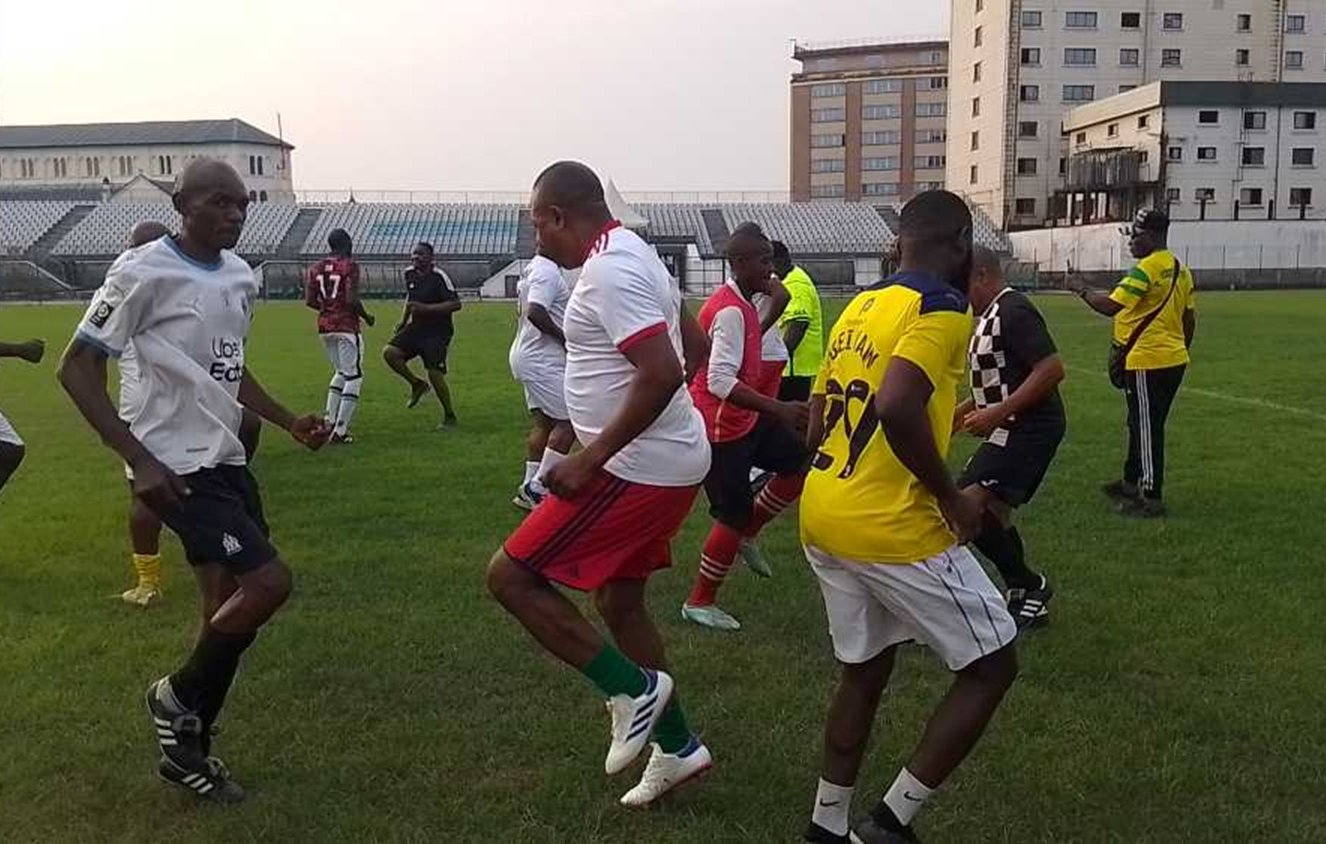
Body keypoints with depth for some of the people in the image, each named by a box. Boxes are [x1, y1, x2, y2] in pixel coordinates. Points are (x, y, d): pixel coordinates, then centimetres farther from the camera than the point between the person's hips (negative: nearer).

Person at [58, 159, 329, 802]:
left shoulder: (241, 276, 8)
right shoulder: (143, 271, -15)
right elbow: (77, 368, -13)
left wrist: (289, 422, 13)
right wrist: (139, 459, -21)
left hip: (225, 461, 8)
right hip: (176, 468, -8)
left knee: (231, 609, 10)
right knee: (269, 582, -16)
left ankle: (186, 748, 27)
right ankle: (177, 698, 10)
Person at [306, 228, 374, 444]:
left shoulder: (316, 268, 9)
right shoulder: (350, 267, -10)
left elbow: (309, 300, 7)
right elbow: (352, 300, -18)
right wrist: (366, 316, -1)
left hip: (324, 327, 7)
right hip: (346, 326, -7)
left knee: (340, 373, 23)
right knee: (354, 377, 0)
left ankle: (330, 419, 16)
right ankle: (340, 430, -3)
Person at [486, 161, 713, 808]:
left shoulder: (609, 271, -19)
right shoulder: (630, 254, 13)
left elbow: (663, 374, -30)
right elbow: (689, 347, 22)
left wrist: (592, 457, -24)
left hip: (637, 469, -11)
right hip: (665, 461, 11)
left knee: (510, 576, -3)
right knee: (619, 603, 20)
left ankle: (633, 690, 2)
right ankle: (676, 749, 30)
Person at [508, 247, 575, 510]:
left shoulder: (534, 269, 15)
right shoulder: (548, 272, -17)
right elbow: (535, 312, -30)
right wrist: (565, 338, -19)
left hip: (530, 358, 10)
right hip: (542, 362, -10)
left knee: (542, 422, 14)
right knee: (568, 422, -6)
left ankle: (530, 488, 16)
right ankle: (537, 488, -3)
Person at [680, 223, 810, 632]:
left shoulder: (741, 304, 8)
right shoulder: (731, 311, -23)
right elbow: (720, 382, -32)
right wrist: (779, 409, -37)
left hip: (740, 420, 9)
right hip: (720, 428, -9)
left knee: (800, 463, 8)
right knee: (733, 515, -1)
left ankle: (746, 532, 21)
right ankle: (699, 602, 14)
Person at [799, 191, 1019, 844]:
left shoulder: (858, 307, 13)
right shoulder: (941, 307, -12)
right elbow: (897, 407, -28)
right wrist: (950, 497, -16)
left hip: (821, 518, 9)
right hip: (892, 529, -8)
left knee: (863, 669, 22)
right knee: (991, 666, 7)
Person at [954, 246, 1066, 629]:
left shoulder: (1013, 311, -15)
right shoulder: (991, 314, 16)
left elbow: (1052, 369, -24)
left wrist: (996, 414, -24)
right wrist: (966, 408, 14)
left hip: (1027, 429, -11)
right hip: (1010, 429, 11)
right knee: (991, 512, 15)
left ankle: (1027, 587, -3)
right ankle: (1027, 596, 27)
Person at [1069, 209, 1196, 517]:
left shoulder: (1146, 269, -17)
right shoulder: (1180, 269, 12)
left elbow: (1109, 306, -22)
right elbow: (1189, 319, 16)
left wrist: (1083, 290, -7)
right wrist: (1181, 352, 26)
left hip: (1147, 363, -9)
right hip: (1173, 361, 9)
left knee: (1147, 429, -2)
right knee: (1141, 425, 20)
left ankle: (1152, 497, 3)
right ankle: (1132, 483, 33)